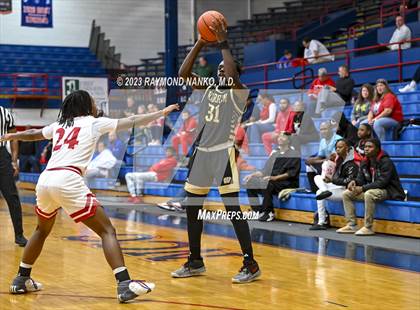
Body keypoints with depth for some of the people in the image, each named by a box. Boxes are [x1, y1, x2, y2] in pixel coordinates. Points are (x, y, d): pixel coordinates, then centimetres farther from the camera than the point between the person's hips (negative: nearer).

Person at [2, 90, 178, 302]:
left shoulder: (59, 125, 25)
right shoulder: (94, 123, 12)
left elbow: (33, 134, 42)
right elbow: (131, 122, 11)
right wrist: (160, 113, 19)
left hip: (44, 180, 6)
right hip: (68, 180, -6)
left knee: (42, 230, 31)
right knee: (107, 231, -4)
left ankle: (21, 280, 35)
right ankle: (125, 285, -16)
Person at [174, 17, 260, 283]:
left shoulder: (240, 92, -5)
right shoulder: (209, 89, 14)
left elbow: (232, 74, -26)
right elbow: (183, 73, 6)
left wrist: (223, 43, -16)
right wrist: (200, 44, 2)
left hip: (224, 153, -7)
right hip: (202, 152, 8)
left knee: (233, 208, -11)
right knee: (192, 207, 10)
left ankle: (251, 264, -4)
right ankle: (195, 262, 23)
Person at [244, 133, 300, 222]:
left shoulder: (294, 155, 0)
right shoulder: (274, 153, 19)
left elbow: (291, 173, -12)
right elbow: (265, 171, 19)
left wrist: (275, 178, -25)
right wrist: (252, 175, 1)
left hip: (287, 183, -7)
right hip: (272, 181, 7)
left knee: (266, 184, -35)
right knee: (250, 183, -12)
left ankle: (269, 213, -24)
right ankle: (259, 211, -12)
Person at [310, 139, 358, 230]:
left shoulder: (351, 163, -17)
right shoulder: (340, 159, 10)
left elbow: (349, 181, -23)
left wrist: (332, 180, -20)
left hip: (345, 189, -10)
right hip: (337, 186, 10)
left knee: (319, 193, -22)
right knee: (317, 177, 9)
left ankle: (322, 223, -18)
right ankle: (325, 191, -21)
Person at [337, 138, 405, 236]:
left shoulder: (386, 162, -17)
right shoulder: (365, 163, 7)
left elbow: (382, 182, -24)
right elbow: (361, 179, 13)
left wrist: (362, 188, -26)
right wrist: (354, 182, -13)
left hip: (389, 191, -9)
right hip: (371, 190, 9)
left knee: (369, 194, -39)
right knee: (346, 194, -2)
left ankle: (368, 228, -30)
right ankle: (352, 225, -2)